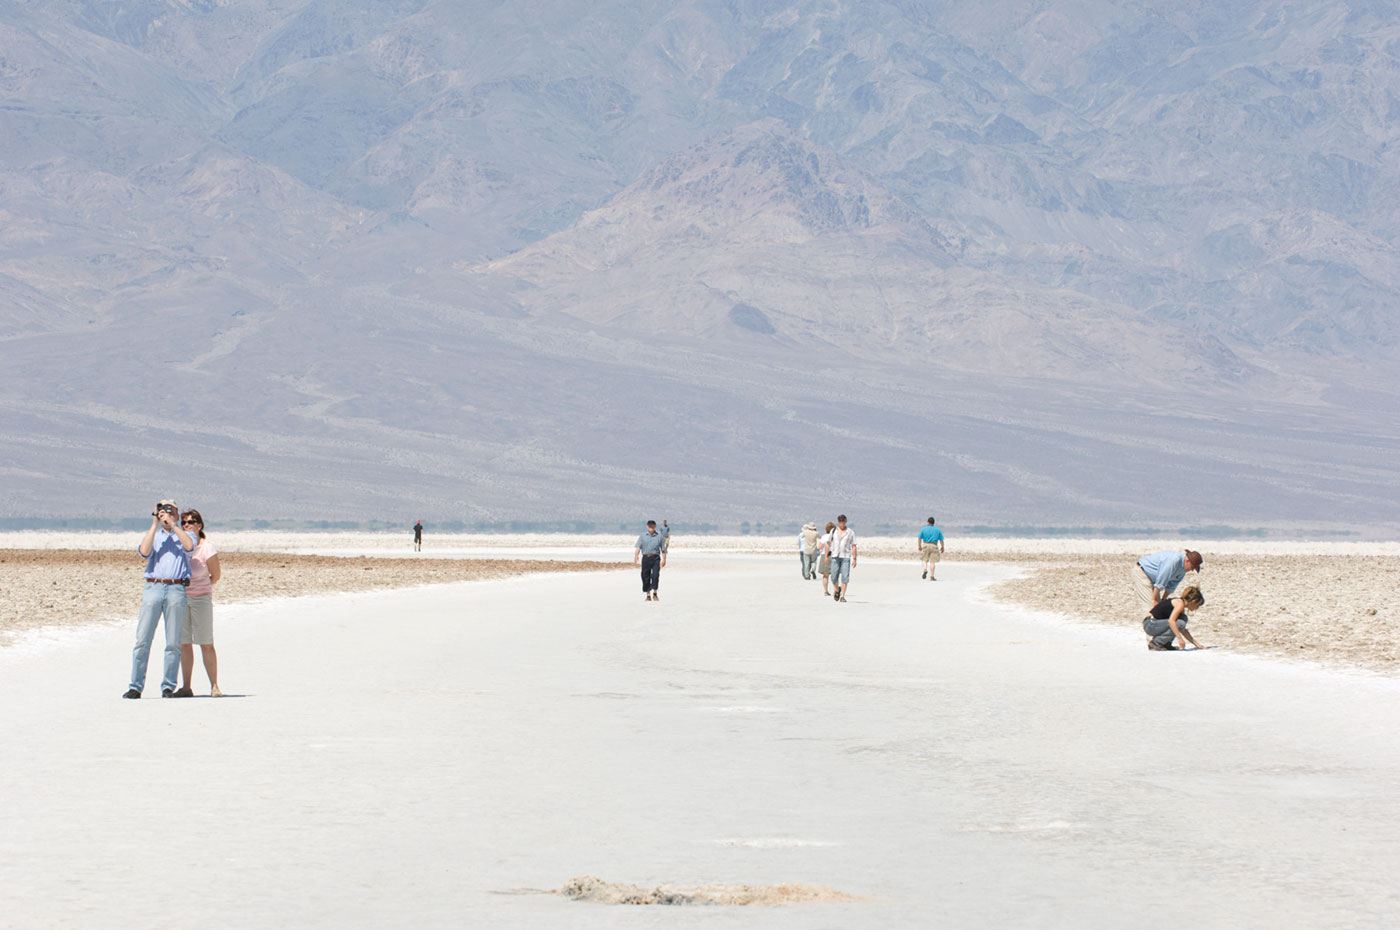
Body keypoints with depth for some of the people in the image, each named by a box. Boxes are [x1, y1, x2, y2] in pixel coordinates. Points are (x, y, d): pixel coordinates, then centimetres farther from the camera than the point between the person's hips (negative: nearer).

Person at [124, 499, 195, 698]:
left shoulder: (184, 535, 17)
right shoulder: (152, 535, 21)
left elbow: (189, 546, -8)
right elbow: (144, 551, -2)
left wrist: (173, 524, -3)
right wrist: (155, 524, 2)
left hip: (176, 590, -1)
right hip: (153, 587, 1)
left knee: (173, 642, -2)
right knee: (143, 639, -5)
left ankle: (168, 687, 4)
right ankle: (136, 686, -4)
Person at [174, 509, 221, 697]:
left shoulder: (207, 548, -12)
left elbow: (216, 575, 1)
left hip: (201, 597, -4)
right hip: (180, 597, 4)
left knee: (206, 644, -5)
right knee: (184, 643, 4)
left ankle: (214, 686, 0)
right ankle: (186, 687, 6)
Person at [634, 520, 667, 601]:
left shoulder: (659, 537, 9)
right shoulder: (642, 536, 10)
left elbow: (663, 549, 12)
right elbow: (638, 547, 0)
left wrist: (664, 559, 4)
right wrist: (636, 556, -16)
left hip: (655, 558, -1)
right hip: (646, 558, 1)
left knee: (655, 575, -16)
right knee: (645, 577, 2)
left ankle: (655, 594, -5)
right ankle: (648, 595, 14)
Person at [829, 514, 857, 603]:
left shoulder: (850, 532, 5)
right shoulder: (833, 531, 9)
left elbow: (853, 546, 4)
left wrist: (854, 559, -3)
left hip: (846, 557, -1)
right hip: (835, 556, 1)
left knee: (845, 577, -10)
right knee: (834, 577, 0)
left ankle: (842, 596, -6)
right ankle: (837, 590, 29)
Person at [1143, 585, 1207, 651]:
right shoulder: (1180, 603, -13)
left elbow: (1183, 630, 23)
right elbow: (1171, 621, -28)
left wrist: (1196, 643, 18)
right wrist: (1179, 638, -29)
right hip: (1150, 624, -10)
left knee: (1184, 618, 8)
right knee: (1179, 623, -22)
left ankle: (1166, 644, 6)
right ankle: (1155, 643, -13)